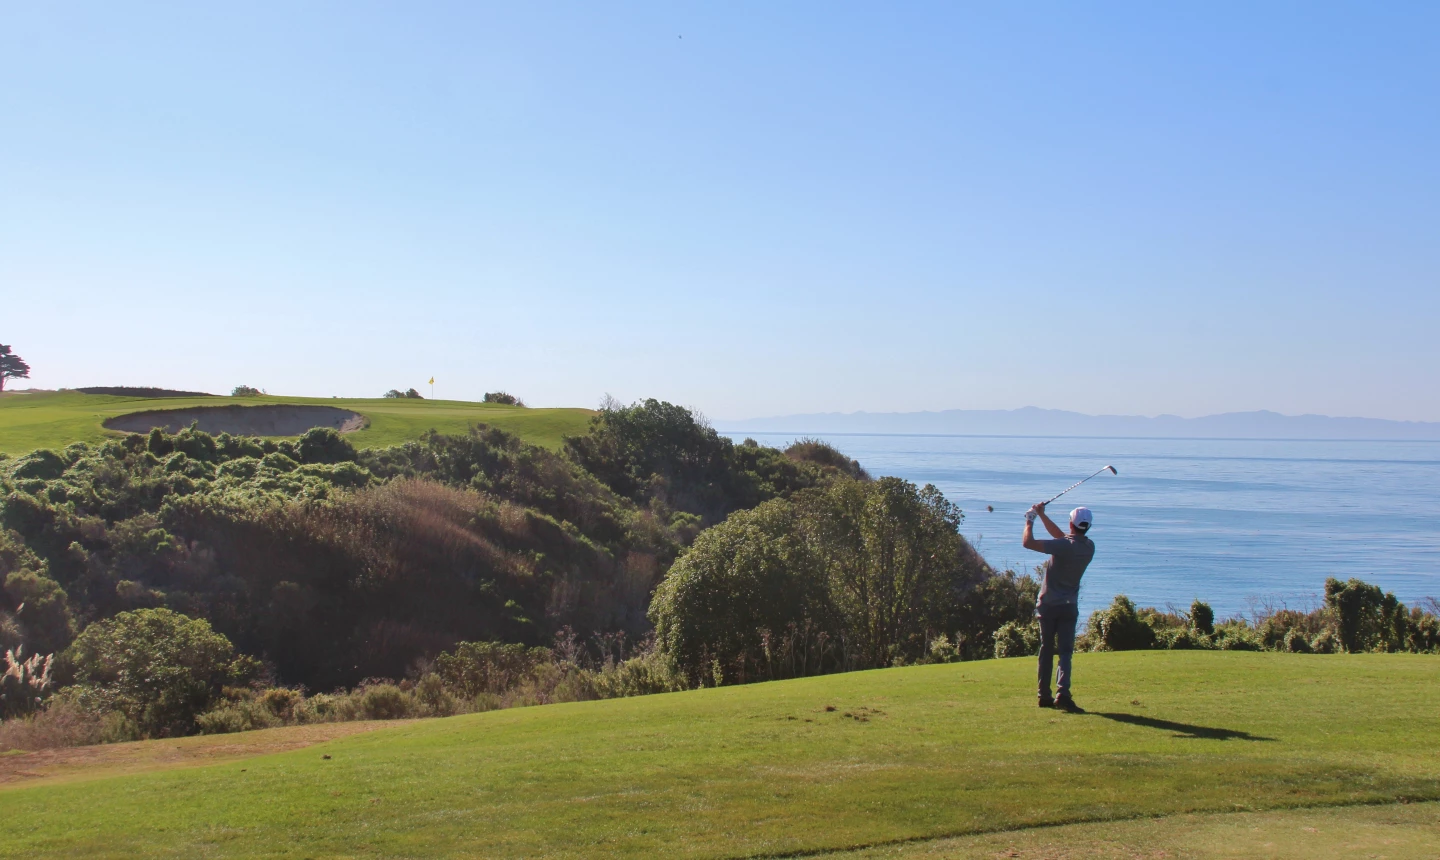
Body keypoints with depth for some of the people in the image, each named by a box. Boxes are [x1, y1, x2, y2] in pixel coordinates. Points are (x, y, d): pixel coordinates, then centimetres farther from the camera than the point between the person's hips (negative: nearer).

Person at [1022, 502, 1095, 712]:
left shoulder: (1063, 546, -17)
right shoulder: (1089, 547, 1)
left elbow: (1027, 542, -20)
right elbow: (1061, 536, 16)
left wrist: (1030, 521, -2)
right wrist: (1042, 515, 17)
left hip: (1047, 605, -2)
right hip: (1069, 607, 2)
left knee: (1046, 650, 9)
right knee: (1065, 651, -2)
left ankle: (1044, 696, 13)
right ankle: (1062, 693, -22)